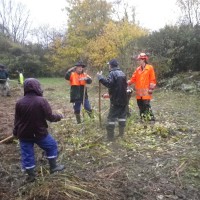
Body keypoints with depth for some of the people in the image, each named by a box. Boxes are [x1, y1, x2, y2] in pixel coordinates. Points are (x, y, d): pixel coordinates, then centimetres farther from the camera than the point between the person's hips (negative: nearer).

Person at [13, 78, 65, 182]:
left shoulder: (19, 102, -5)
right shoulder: (42, 101, -17)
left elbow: (17, 120, 4)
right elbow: (50, 117, -14)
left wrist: (16, 133, 18)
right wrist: (59, 116, 6)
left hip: (24, 134, 3)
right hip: (40, 132, -3)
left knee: (27, 154, 14)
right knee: (52, 146, 20)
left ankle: (31, 175, 25)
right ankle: (53, 166, 30)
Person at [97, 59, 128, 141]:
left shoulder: (112, 73, -13)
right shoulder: (122, 73, 13)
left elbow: (109, 83, -28)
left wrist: (100, 77, -20)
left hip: (115, 99, -8)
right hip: (123, 99, 8)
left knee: (111, 117, -3)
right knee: (122, 116, 15)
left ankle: (110, 137, -3)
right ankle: (121, 134, 20)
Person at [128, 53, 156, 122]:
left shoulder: (150, 68, -2)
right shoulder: (138, 69, 12)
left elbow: (152, 79, -5)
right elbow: (133, 79, 11)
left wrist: (151, 89, -10)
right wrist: (127, 83, -2)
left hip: (146, 92, -6)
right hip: (139, 92, 6)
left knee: (147, 106, -13)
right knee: (141, 107, 11)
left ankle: (152, 119, -4)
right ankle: (143, 120, 22)